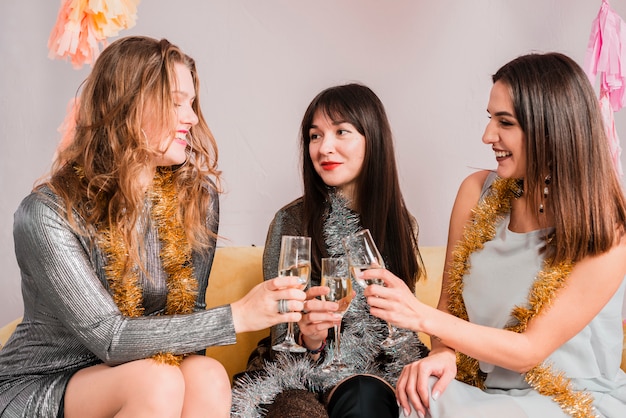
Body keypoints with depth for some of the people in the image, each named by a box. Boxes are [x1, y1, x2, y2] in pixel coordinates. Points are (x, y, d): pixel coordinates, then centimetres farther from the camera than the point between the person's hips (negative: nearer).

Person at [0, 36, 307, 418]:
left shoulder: (196, 196, -5)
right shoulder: (48, 214, -19)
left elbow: (189, 310, -1)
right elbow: (109, 337, -24)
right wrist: (239, 316, -28)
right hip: (37, 385, -3)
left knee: (207, 377, -27)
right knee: (157, 383, -31)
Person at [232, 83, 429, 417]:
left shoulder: (401, 224, 3)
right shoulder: (291, 222, -6)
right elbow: (282, 339, -5)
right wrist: (309, 338, -28)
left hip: (378, 374, 1)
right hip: (301, 372, -1)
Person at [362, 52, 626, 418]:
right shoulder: (478, 192, -1)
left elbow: (527, 351, -17)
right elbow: (451, 303, 5)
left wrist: (422, 317, -29)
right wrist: (443, 352, -18)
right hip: (478, 386, 4)